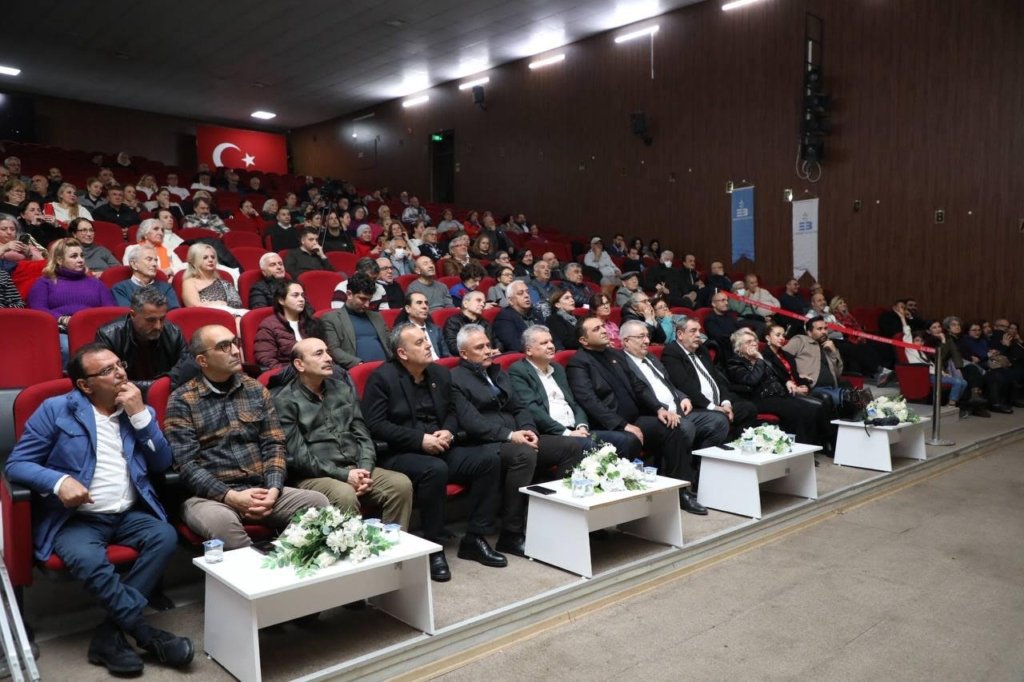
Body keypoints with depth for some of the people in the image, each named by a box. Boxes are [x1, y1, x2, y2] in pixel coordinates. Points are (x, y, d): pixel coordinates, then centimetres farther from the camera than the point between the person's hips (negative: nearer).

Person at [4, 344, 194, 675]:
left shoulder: (137, 409, 11)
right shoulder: (55, 410, 1)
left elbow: (162, 464, 3)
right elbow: (16, 464, -1)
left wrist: (140, 415, -8)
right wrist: (59, 481, -21)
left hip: (129, 514, 4)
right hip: (76, 518, -3)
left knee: (165, 536, -26)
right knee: (88, 559, -34)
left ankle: (110, 633, -19)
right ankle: (145, 632, -18)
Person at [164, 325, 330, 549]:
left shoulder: (256, 390, 12)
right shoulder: (181, 401, 0)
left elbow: (274, 445, 8)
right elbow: (186, 464, -8)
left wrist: (273, 490, -9)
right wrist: (231, 496, -18)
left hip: (260, 490, 4)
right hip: (209, 495, -3)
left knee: (319, 502, -20)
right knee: (221, 521, -37)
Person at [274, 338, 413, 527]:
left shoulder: (343, 389, 14)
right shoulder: (285, 402, -3)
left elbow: (362, 435, 12)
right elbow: (297, 456, -10)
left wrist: (364, 470, -7)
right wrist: (343, 474, -16)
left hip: (355, 469, 5)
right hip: (314, 475, -5)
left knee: (401, 484, -17)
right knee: (345, 495, -35)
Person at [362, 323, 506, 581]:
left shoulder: (440, 373, 12)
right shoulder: (382, 377, -8)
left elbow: (452, 412, 19)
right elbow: (375, 426, -15)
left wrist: (449, 432, -5)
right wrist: (420, 439, -20)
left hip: (440, 449, 7)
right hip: (399, 454, -6)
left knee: (489, 458, -14)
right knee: (435, 469, -38)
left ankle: (474, 538, -5)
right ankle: (434, 547, -19)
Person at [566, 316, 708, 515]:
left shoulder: (617, 354, 19)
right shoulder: (578, 363, -5)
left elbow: (639, 386, 17)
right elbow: (590, 402, -17)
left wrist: (659, 408, -1)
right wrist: (624, 425, -23)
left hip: (636, 419, 8)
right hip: (611, 428, -7)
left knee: (679, 428, -14)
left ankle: (679, 489, -5)